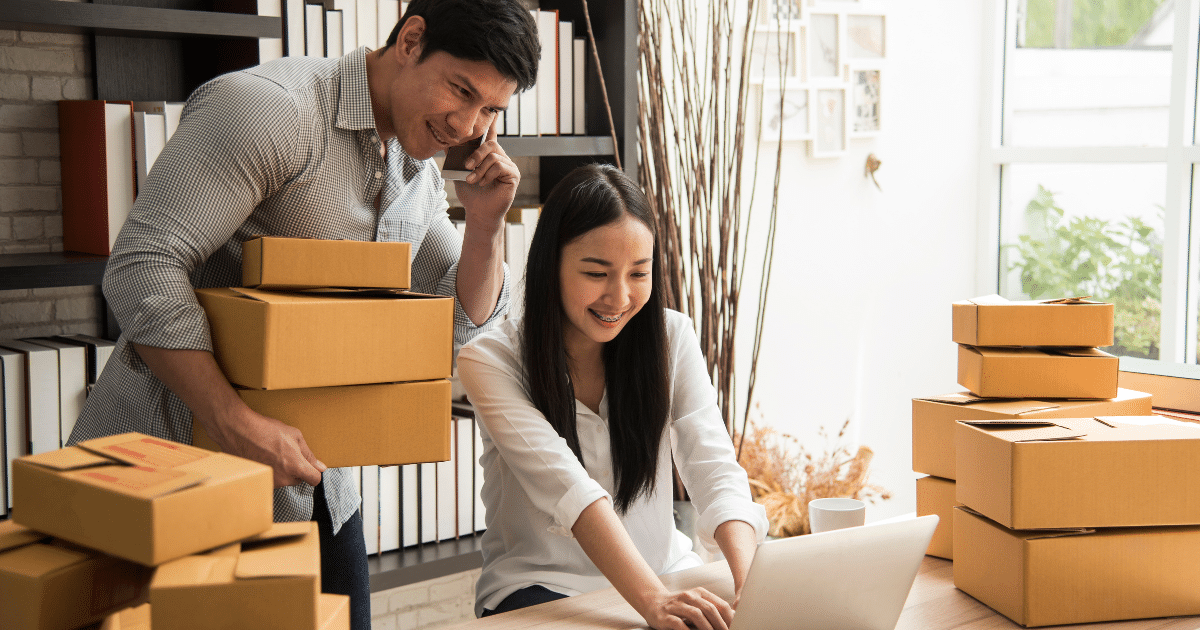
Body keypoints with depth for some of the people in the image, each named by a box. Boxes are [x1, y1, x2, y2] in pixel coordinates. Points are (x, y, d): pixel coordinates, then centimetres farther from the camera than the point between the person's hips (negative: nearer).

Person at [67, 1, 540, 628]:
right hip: (185, 449, -7)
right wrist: (235, 424, -31)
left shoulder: (420, 173, 8)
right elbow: (141, 269, -25)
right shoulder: (273, 107, -19)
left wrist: (485, 225, -5)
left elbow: (461, 323, 14)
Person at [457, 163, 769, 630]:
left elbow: (713, 468, -12)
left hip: (664, 572, 3)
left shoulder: (671, 337, 0)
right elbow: (565, 485, -26)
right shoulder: (490, 360, -12)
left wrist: (752, 583, -31)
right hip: (539, 586, -3)